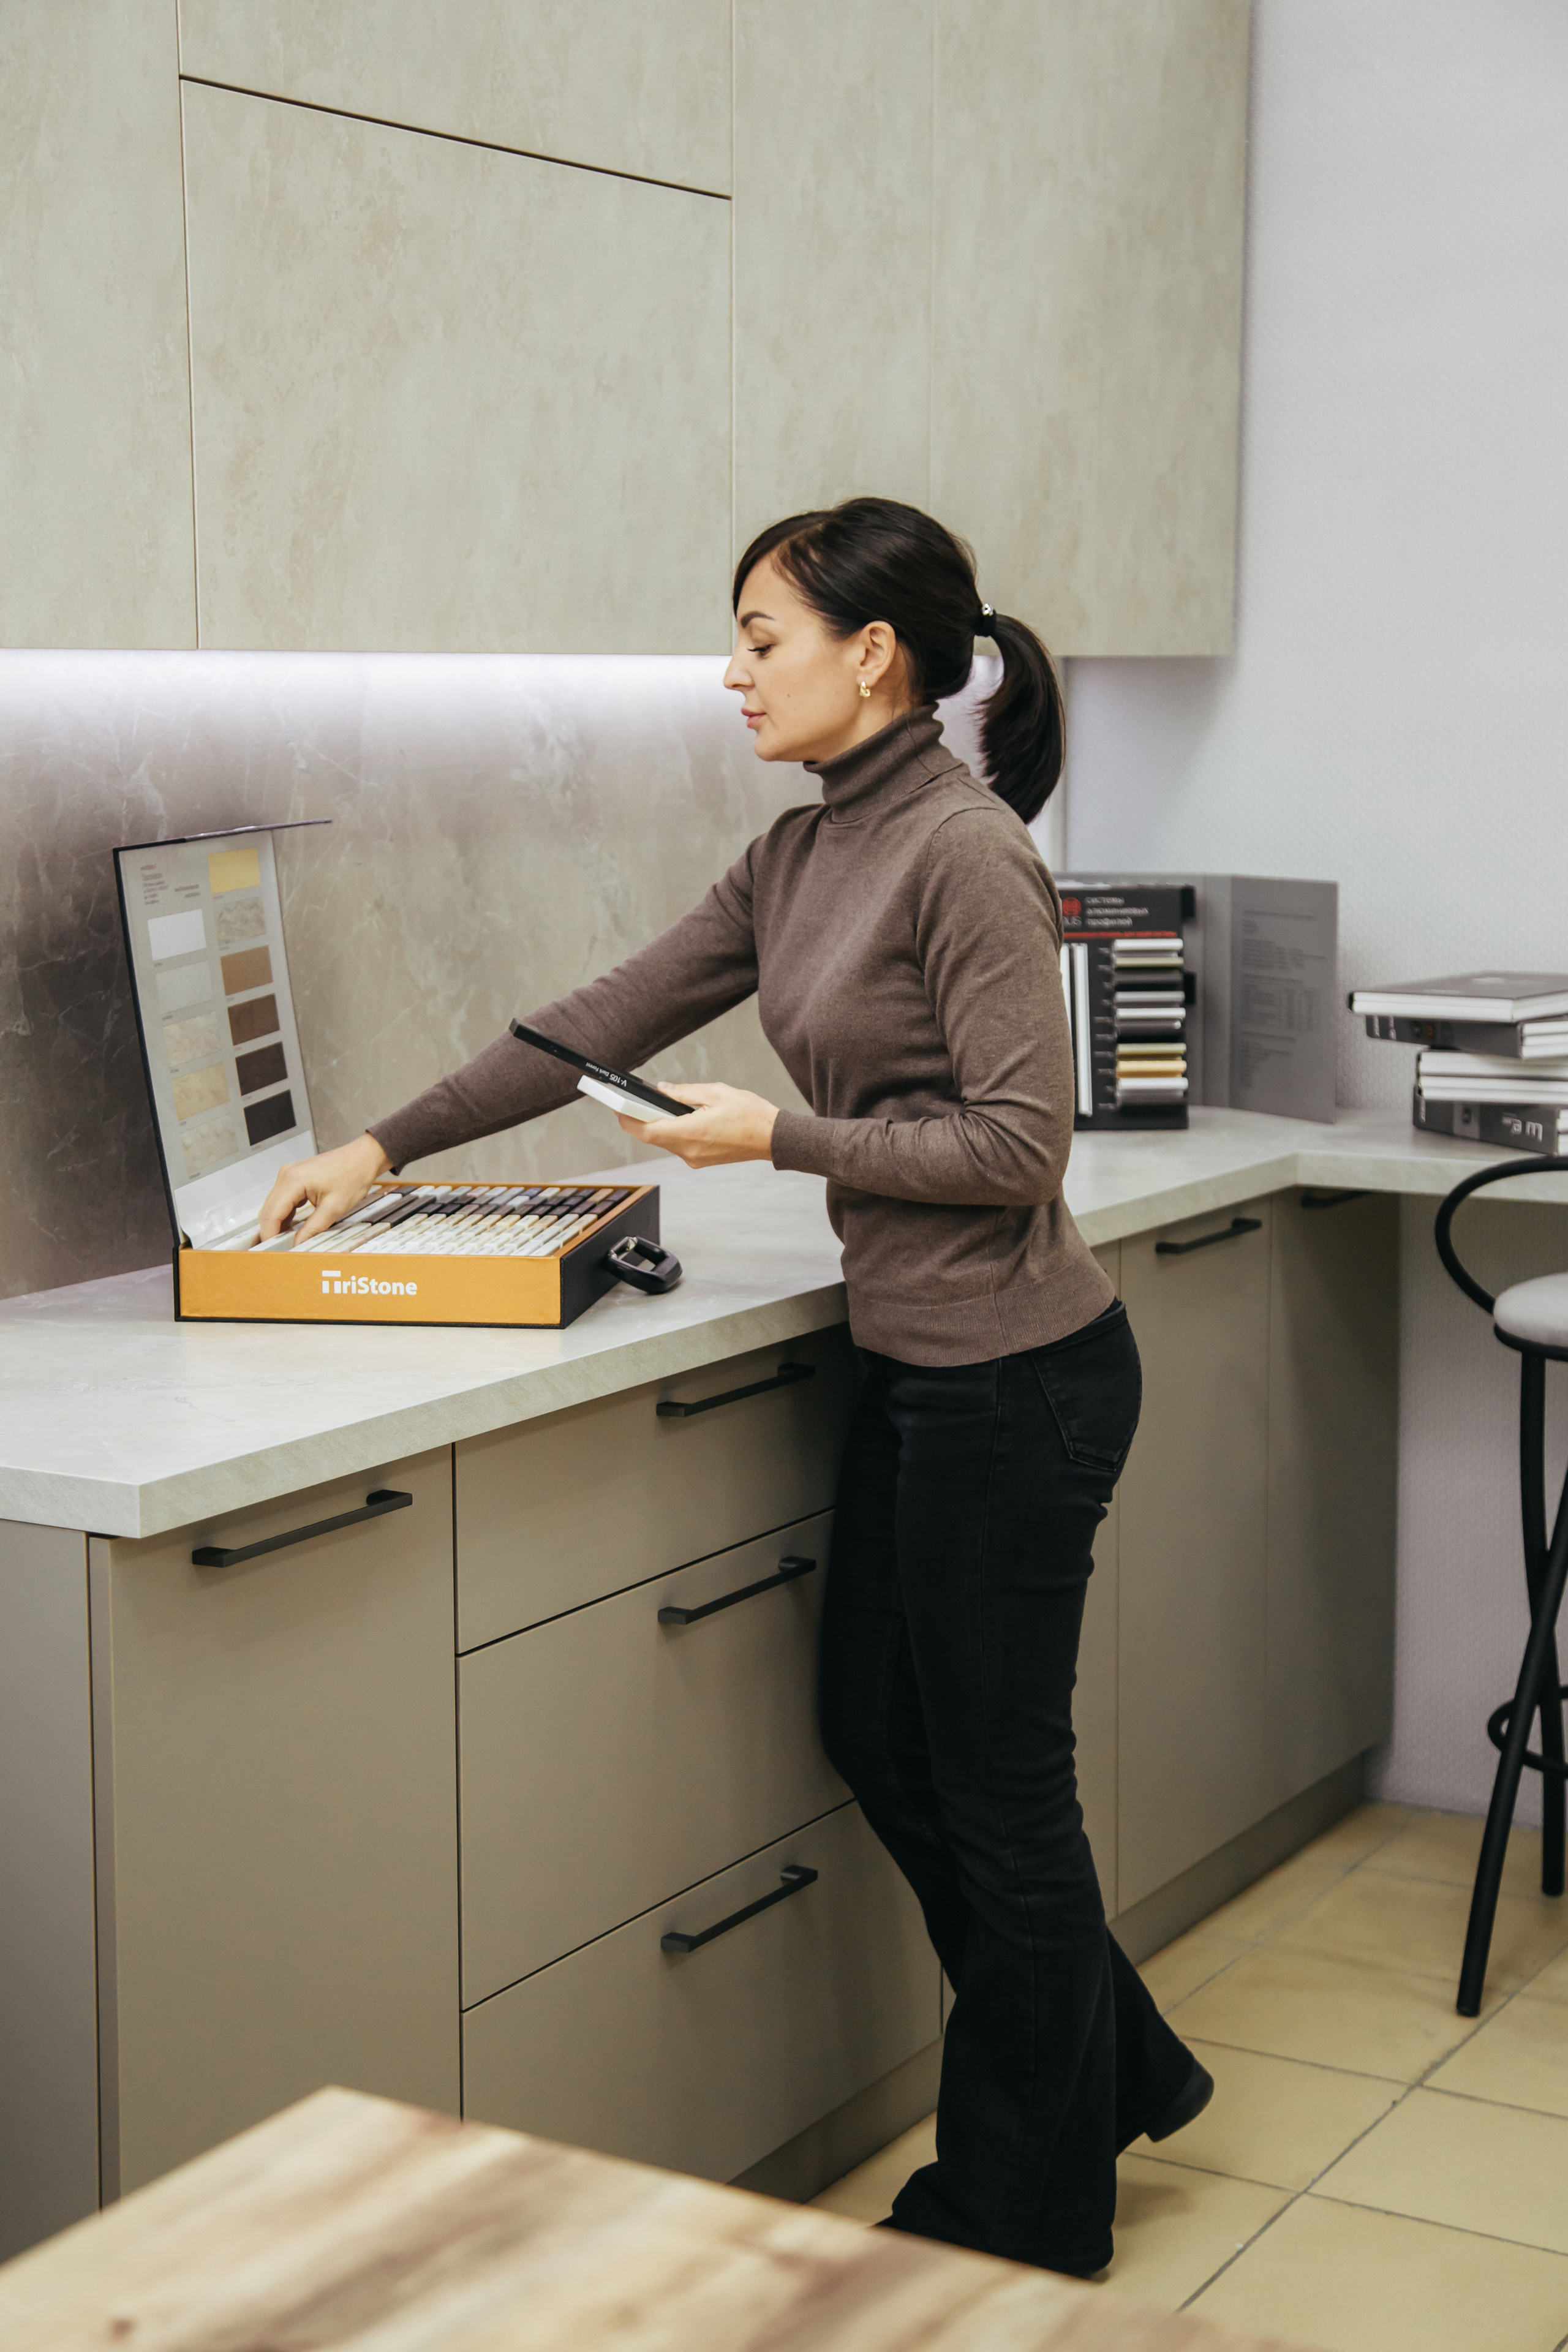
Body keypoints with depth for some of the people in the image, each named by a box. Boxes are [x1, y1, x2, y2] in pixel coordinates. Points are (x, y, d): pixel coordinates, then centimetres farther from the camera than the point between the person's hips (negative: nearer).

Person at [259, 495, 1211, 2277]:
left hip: (1012, 1382, -9)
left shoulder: (965, 849, -18)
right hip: (917, 1372, 9)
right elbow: (602, 1022, 13)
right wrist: (383, 1149, 14)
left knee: (997, 1785, 5)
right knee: (875, 1737, 19)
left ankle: (1029, 2219, 25)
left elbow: (1018, 1143, -20)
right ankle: (1116, 2070, 38)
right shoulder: (799, 858, 10)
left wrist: (778, 1138, -16)